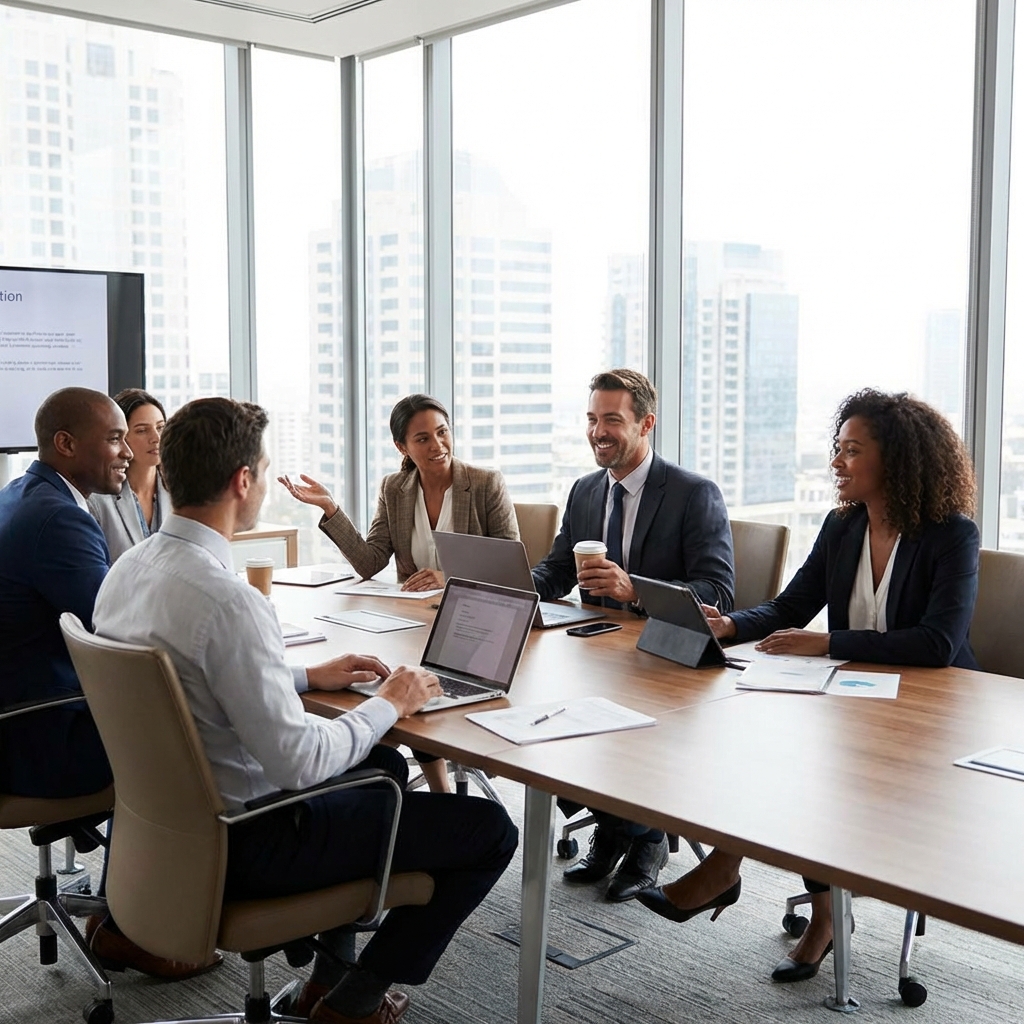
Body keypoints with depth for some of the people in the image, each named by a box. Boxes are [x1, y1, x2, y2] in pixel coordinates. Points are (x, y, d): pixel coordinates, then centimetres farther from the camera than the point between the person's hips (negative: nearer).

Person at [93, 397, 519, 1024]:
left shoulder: (130, 568, 0)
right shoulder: (227, 599, -29)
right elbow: (297, 762, -28)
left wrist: (307, 677, 14)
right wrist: (388, 705, -12)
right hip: (243, 844, -9)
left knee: (384, 764, 30)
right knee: (490, 831, -3)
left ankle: (332, 966, 31)